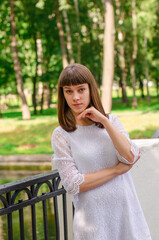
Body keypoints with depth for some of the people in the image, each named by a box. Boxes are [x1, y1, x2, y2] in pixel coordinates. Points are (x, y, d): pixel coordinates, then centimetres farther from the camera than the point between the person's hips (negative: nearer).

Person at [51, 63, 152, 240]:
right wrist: (117, 170, -8)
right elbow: (72, 184, -10)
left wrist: (104, 120, -10)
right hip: (93, 217, -2)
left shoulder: (111, 121, 7)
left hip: (127, 211, 3)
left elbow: (130, 157, -7)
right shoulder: (61, 135, -2)